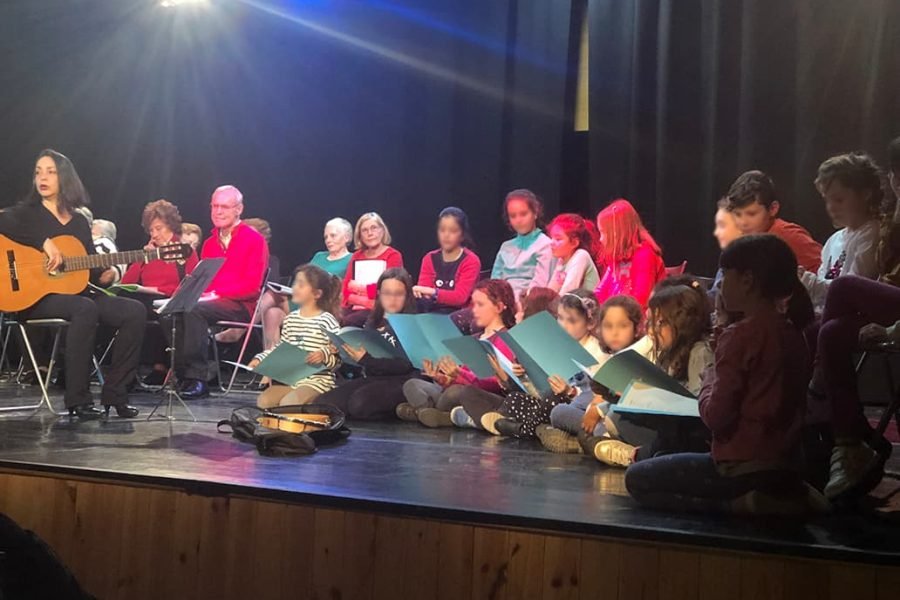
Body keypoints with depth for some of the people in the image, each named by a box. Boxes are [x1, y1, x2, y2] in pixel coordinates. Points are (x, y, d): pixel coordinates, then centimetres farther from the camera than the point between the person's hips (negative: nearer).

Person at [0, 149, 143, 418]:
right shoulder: (27, 213, 3)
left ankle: (114, 394, -11)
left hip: (75, 292, 6)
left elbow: (91, 265, 16)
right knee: (85, 309, -36)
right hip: (36, 295, -5)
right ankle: (77, 400, -30)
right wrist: (44, 243, -27)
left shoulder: (79, 221, 17)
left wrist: (104, 275, -8)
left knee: (135, 312, -14)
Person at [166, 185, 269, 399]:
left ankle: (197, 379, -31)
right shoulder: (210, 243, 21)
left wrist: (216, 293, -18)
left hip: (241, 305, -6)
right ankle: (184, 373, -20)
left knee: (194, 309, -33)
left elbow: (252, 285, -10)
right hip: (210, 301, 6)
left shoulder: (254, 240, -1)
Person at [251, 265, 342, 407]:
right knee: (263, 401, -14)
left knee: (288, 404, -28)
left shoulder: (327, 321, -9)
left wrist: (324, 355, -29)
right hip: (288, 379, 6)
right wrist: (260, 358, 7)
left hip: (317, 380, -6)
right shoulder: (291, 319, 11)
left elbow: (337, 360, -8)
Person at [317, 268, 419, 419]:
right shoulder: (373, 323, 18)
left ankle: (399, 409, -7)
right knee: (323, 403, -13)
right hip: (372, 378, 7)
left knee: (360, 403, -34)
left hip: (399, 381, -7)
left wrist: (366, 359, -22)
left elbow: (403, 365, -12)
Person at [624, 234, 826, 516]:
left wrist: (709, 379, 1)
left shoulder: (741, 335, -17)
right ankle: (786, 496, 11)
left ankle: (738, 503, -8)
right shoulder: (791, 332, 7)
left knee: (637, 478, 5)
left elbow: (716, 417, -17)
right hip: (786, 467, 8)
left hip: (745, 467, -8)